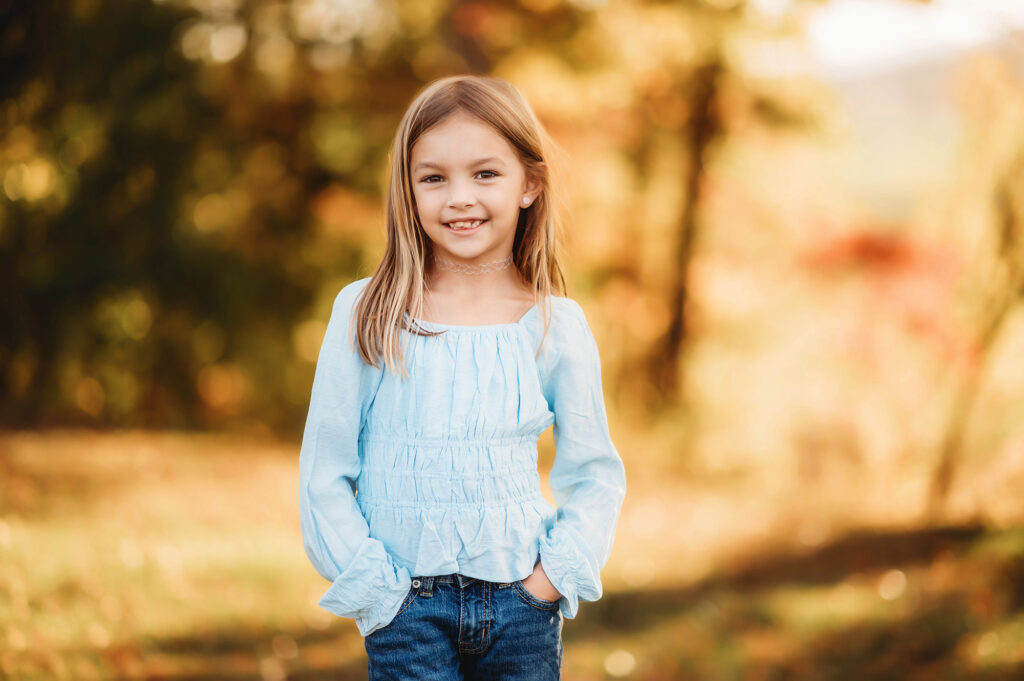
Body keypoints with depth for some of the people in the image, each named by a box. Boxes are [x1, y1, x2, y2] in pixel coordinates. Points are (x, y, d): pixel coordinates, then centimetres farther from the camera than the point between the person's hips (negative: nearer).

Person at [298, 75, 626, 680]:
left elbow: (596, 475, 10)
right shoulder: (366, 315, -2)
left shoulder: (557, 325, 1)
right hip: (407, 604, -1)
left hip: (522, 602, 1)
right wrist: (371, 586, -6)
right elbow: (324, 475, 1)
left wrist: (559, 571, -3)